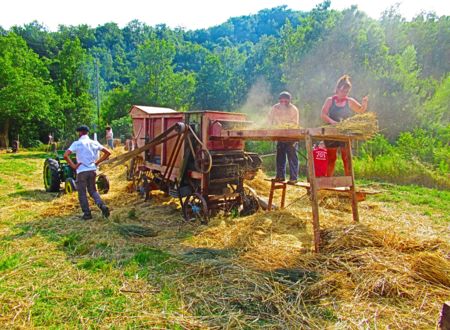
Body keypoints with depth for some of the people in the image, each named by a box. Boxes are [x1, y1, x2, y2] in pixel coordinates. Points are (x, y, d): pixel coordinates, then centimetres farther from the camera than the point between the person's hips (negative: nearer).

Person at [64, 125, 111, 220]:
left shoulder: (77, 143, -6)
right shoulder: (94, 143, 6)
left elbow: (65, 155, -17)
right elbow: (108, 152, 9)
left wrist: (73, 165, -7)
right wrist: (97, 162, 10)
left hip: (82, 171, -4)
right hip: (92, 170, 4)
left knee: (82, 193, 9)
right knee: (93, 190, 17)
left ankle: (87, 214, 11)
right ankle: (102, 205, -5)